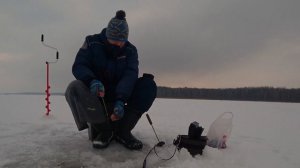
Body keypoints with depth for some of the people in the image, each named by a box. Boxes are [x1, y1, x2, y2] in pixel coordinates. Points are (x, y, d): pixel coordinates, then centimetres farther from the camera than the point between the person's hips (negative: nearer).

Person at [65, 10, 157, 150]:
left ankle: (122, 130, -19)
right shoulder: (93, 42, -7)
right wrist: (92, 80, -38)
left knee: (149, 85, -21)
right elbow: (78, 66, -14)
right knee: (75, 88, -33)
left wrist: (120, 100, -36)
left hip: (120, 93, 2)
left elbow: (130, 75, -18)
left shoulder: (130, 50, -4)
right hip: (96, 94, -1)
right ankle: (102, 129, -17)